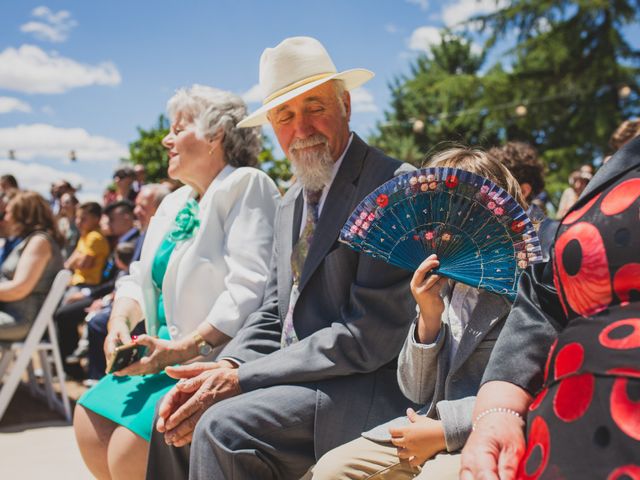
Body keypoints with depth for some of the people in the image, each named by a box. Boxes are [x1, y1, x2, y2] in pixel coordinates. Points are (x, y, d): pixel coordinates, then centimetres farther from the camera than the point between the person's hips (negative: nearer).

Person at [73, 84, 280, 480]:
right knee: (90, 424, -5)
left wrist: (184, 348, -24)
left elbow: (248, 288, -20)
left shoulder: (246, 186, -10)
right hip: (167, 355, 9)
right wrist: (120, 321, -1)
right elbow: (140, 278, 21)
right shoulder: (174, 203, 18)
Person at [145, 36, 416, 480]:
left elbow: (370, 335, -20)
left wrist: (241, 379, -18)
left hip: (365, 390, -8)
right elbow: (273, 314, 14)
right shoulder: (292, 203, 14)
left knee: (222, 427, -26)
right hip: (298, 377, 8)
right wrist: (225, 368, -7)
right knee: (175, 423, 0)